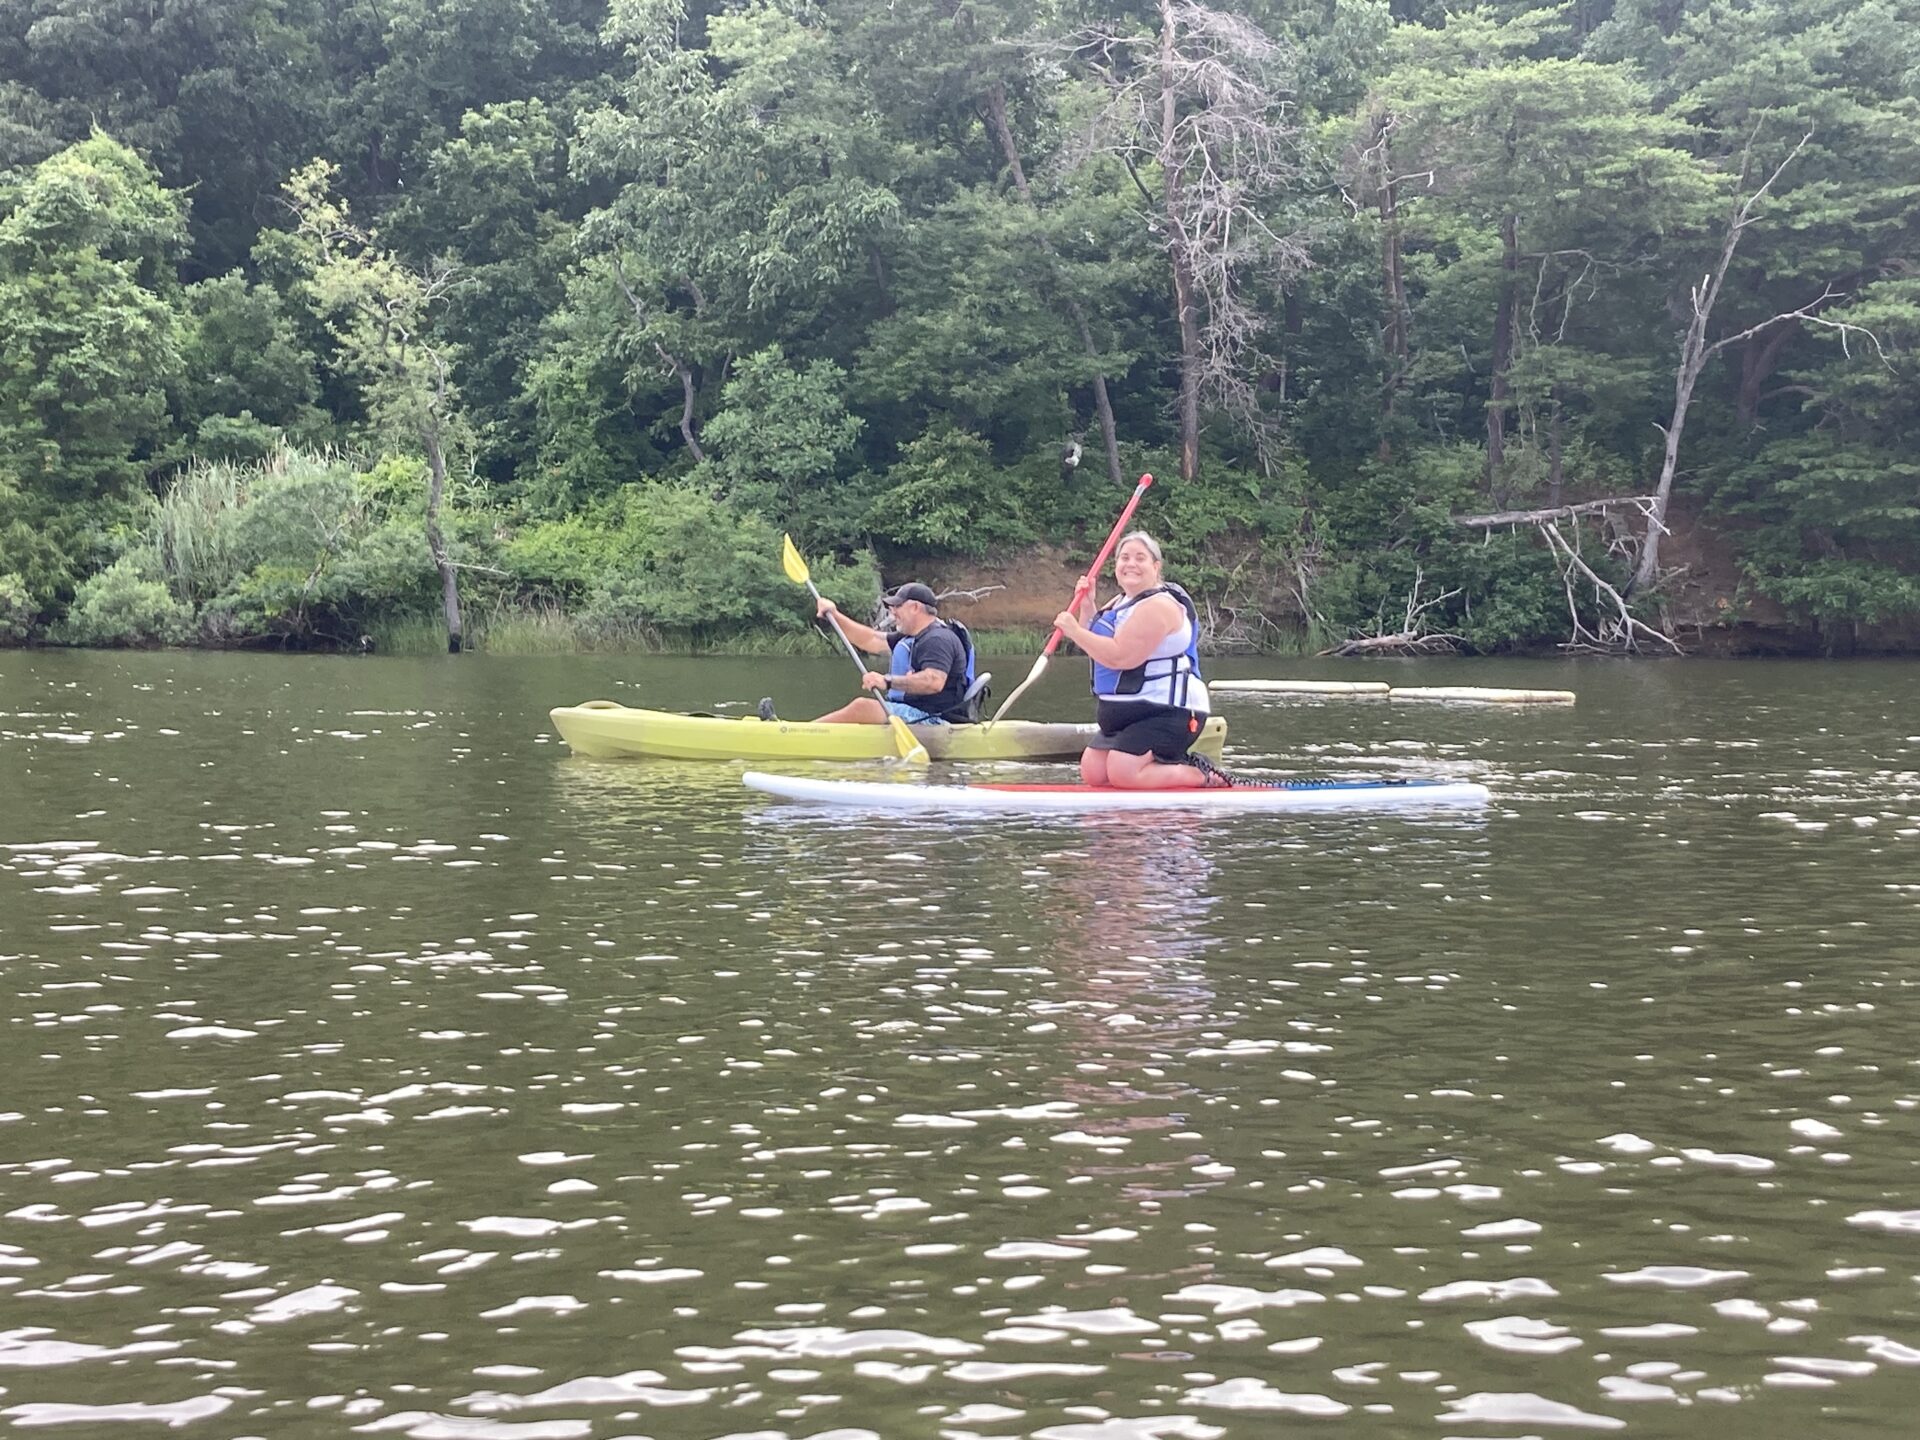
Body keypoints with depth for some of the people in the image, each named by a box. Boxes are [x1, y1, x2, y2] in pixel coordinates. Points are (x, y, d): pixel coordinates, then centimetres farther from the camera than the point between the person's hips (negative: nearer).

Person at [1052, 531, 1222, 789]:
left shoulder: (1158, 606, -17)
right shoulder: (1121, 603, 16)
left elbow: (1119, 657, -26)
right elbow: (1097, 651, 18)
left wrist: (1074, 630, -19)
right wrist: (1086, 608, 6)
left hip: (1167, 712, -11)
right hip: (1130, 714, 11)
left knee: (1122, 775, -22)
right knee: (1092, 774, 5)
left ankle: (1200, 774, -6)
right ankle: (1174, 765, 13)